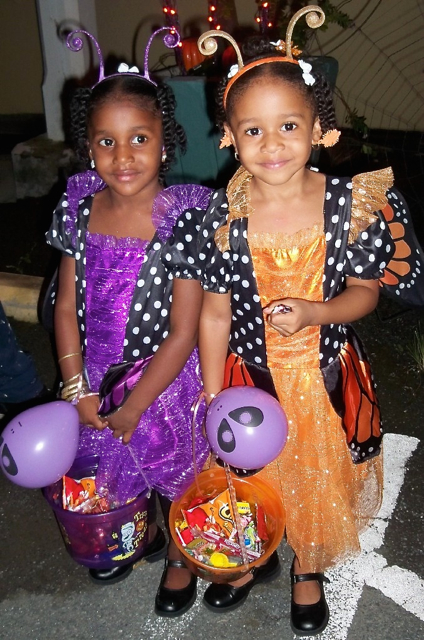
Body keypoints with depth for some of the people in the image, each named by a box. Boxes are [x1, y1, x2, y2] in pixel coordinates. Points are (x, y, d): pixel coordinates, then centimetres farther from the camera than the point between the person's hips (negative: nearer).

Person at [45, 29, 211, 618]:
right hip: (97, 379, 5)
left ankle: (179, 559, 49)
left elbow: (182, 333, -19)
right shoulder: (80, 209, -8)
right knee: (115, 472, 25)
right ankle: (142, 536, 57)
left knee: (176, 479, 18)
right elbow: (67, 304, -2)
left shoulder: (184, 217, -22)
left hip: (164, 381, -4)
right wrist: (77, 387, -8)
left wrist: (133, 408, -15)